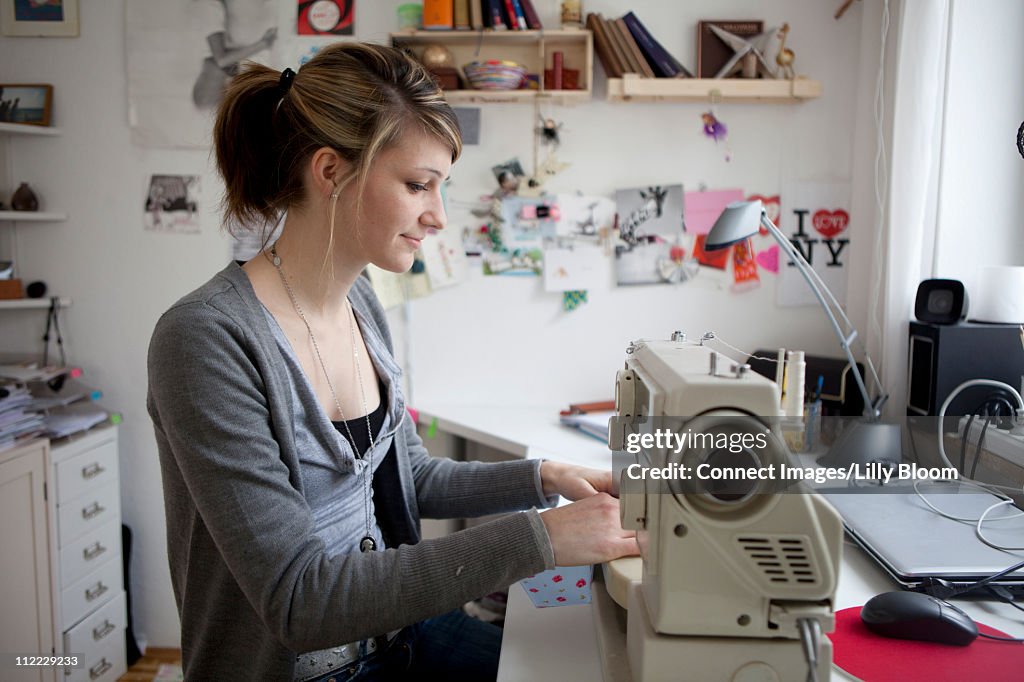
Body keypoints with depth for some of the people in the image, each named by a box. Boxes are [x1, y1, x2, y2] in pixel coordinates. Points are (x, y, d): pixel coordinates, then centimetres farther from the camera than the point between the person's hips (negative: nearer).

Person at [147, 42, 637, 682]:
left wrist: (543, 479, -3)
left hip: (397, 628, 7)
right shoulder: (209, 340, -24)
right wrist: (535, 539, -28)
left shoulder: (361, 304, 0)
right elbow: (299, 600, -25)